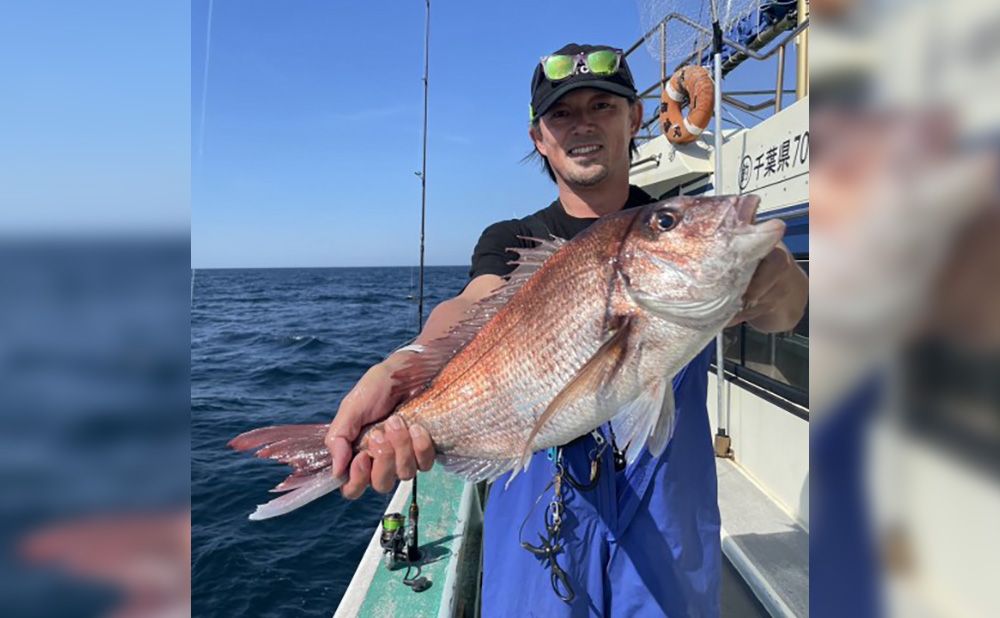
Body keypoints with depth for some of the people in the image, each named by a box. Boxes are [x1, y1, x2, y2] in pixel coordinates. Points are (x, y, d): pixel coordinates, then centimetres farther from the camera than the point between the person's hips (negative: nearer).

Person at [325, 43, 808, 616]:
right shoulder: (513, 240, 1)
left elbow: (784, 308, -17)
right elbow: (478, 304, -21)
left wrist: (775, 276, -41)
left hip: (666, 506, 1)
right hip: (543, 503, 0)